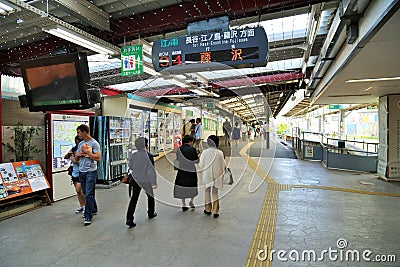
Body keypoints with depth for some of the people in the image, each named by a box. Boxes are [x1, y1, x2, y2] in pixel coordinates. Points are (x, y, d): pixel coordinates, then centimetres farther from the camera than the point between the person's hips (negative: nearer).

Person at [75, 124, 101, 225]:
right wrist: (78, 154, -3)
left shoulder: (94, 143, -10)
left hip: (91, 171, -8)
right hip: (81, 171, 8)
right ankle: (93, 210, 32)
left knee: (89, 194, -6)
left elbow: (97, 158, -18)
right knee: (86, 193, 15)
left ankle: (88, 216, 0)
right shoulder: (80, 144, 13)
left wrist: (87, 151, -15)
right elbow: (76, 157, 19)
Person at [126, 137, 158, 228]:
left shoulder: (133, 155, -4)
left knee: (134, 198, 6)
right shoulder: (149, 156, -18)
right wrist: (154, 182, -14)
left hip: (136, 180, 3)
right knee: (150, 196, 20)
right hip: (146, 180, -3)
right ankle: (151, 213, 36)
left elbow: (130, 167, 8)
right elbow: (151, 170, -18)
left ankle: (129, 219, 1)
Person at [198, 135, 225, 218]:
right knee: (215, 192, 12)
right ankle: (215, 212, 13)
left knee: (207, 191, 19)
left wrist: (201, 173, 14)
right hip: (217, 175, 1)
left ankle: (208, 209, 25)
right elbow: (223, 165, -2)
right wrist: (222, 174, 13)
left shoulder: (205, 152, -13)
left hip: (207, 175, 0)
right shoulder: (219, 153, -10)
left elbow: (201, 164, -5)